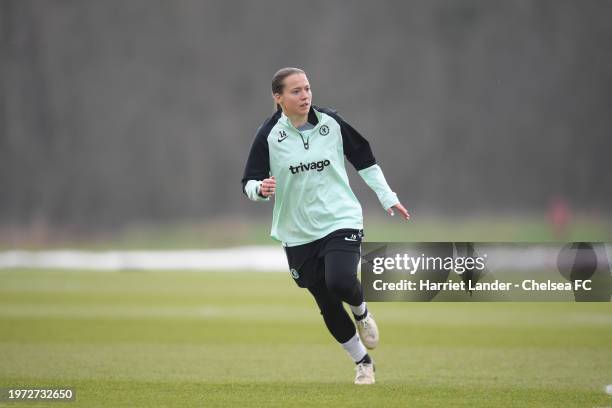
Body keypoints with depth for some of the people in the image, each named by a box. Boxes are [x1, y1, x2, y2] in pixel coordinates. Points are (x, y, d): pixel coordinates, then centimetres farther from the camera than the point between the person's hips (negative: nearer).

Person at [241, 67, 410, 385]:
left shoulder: (332, 123, -2)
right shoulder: (268, 136, -8)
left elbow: (365, 161, 11)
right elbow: (249, 183, -4)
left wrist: (388, 198, 10)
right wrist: (260, 189, -27)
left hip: (341, 220, -1)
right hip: (298, 235, 1)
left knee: (339, 282, -27)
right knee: (328, 308, 6)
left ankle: (361, 312, 10)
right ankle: (363, 363, 28)